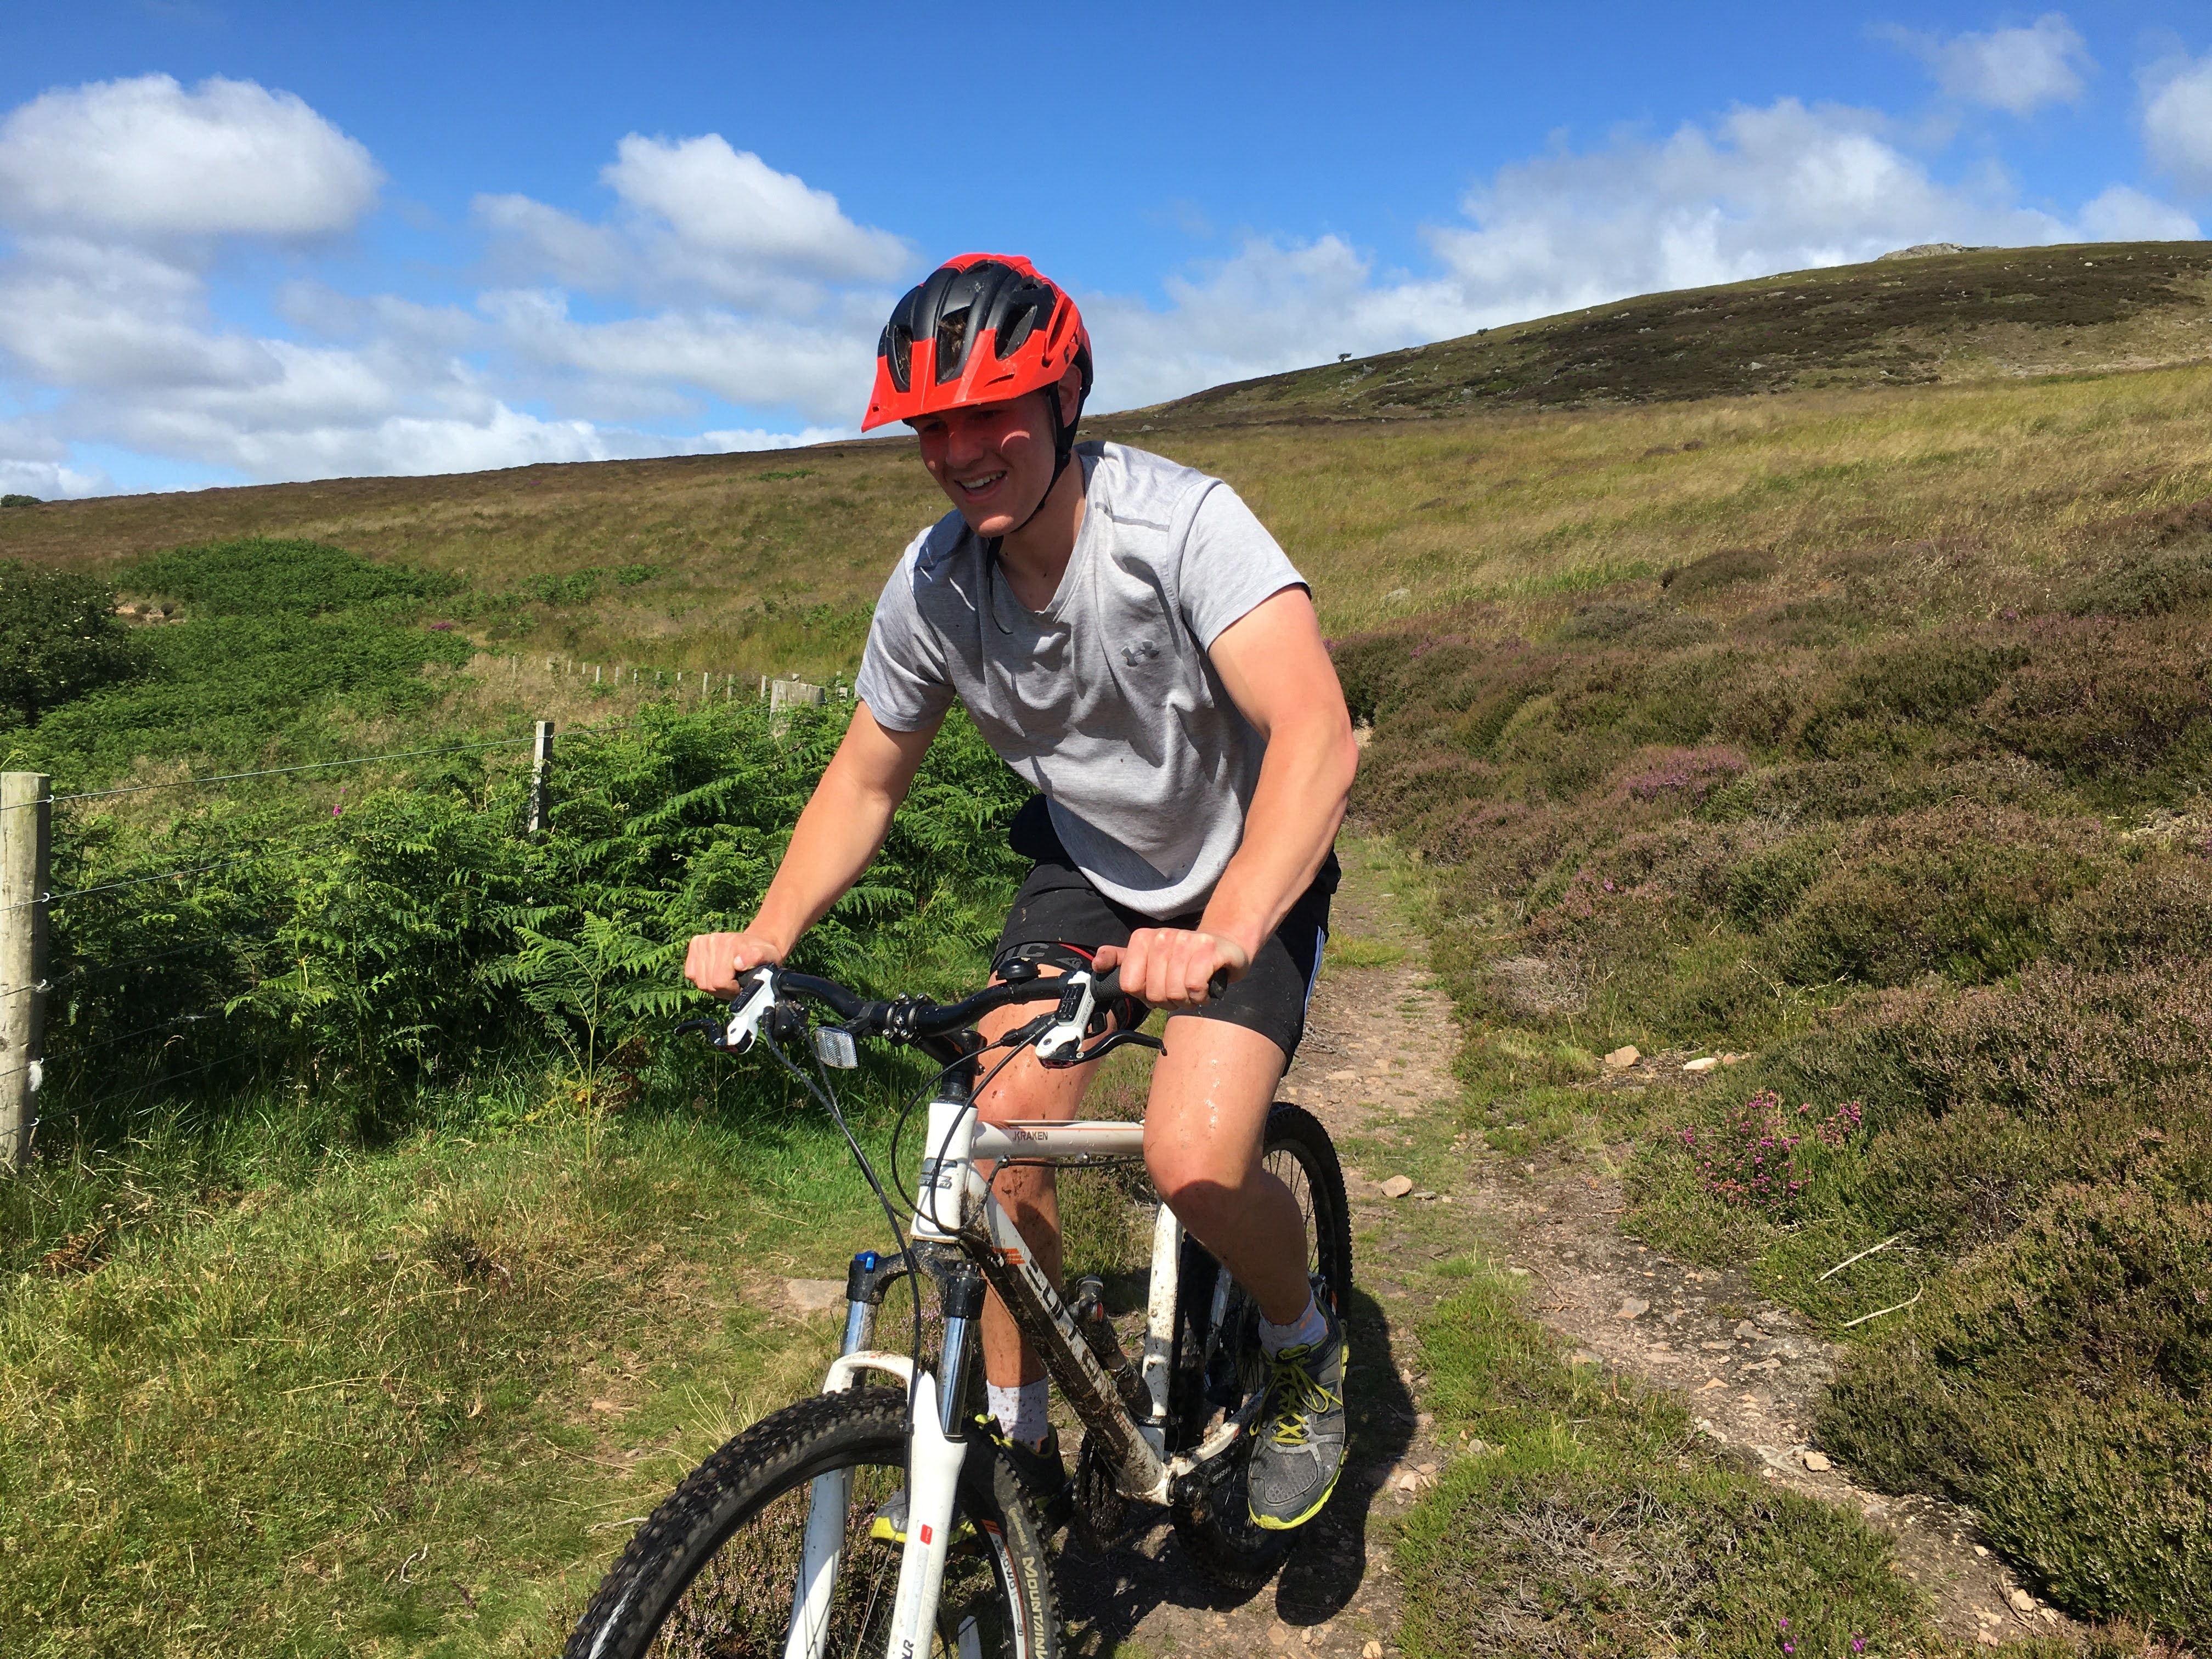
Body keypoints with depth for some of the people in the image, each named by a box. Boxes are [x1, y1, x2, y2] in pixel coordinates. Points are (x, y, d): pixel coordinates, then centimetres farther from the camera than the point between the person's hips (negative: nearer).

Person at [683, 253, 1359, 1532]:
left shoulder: (1181, 525, -30)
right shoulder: (931, 586, -14)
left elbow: (1317, 733, -44)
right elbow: (866, 781, -1)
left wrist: (1221, 936, -58)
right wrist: (767, 934, -15)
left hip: (1250, 868, -4)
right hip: (1085, 861, 5)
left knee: (1195, 1163, -22)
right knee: (1002, 1131, -10)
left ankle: (1308, 1351, 13)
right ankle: (1015, 1444, 14)